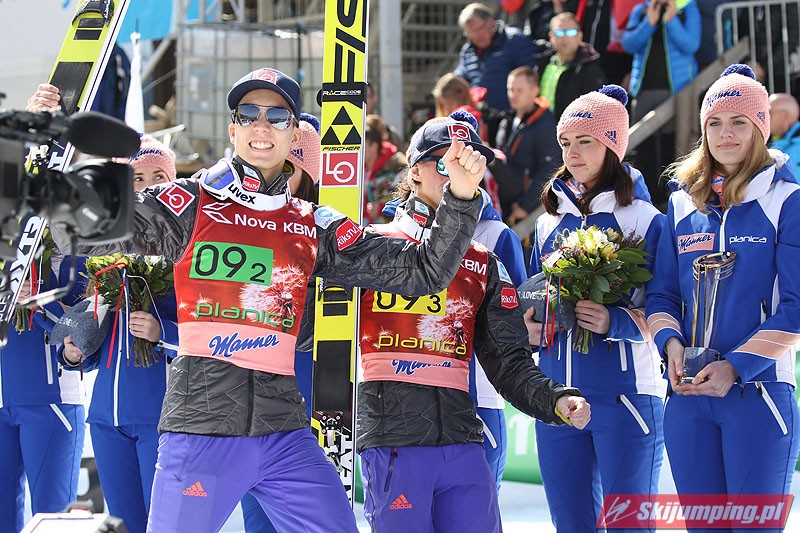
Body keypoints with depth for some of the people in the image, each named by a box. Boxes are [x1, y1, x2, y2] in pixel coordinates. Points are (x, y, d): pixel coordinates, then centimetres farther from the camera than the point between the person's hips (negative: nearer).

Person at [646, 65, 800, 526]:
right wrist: (671, 344, -7)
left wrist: (737, 366, -15)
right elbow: (662, 293, 14)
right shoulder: (683, 203, 13)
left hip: (758, 389, -4)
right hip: (688, 394, 5)